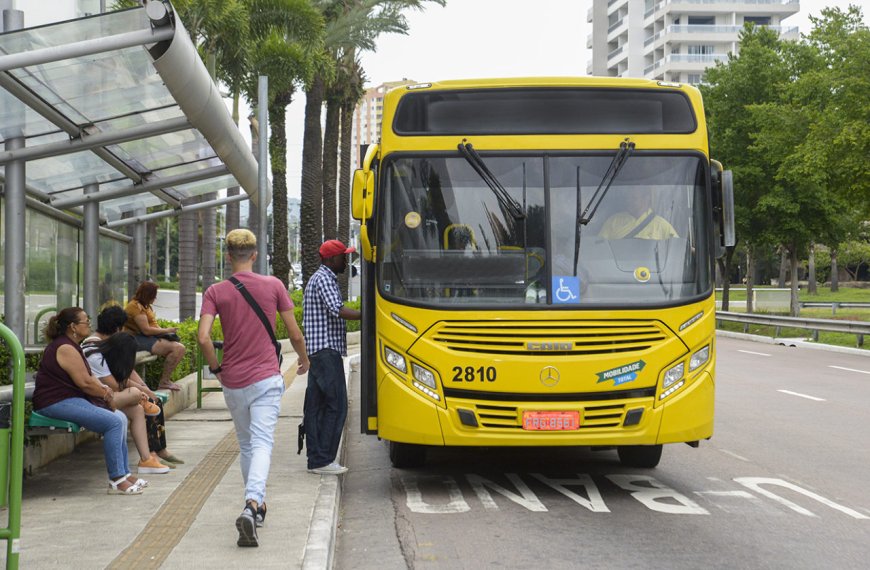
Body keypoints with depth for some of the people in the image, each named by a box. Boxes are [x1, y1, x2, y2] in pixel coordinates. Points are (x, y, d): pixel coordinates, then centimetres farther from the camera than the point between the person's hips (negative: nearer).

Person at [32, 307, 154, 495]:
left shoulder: (70, 346, 18)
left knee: (120, 418, 3)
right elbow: (84, 383, -18)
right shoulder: (66, 349, -16)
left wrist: (104, 389, 2)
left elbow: (88, 377, 19)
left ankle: (124, 474, 4)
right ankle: (116, 480, -19)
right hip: (56, 403, -11)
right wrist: (107, 395, -4)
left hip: (70, 399, 11)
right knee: (114, 422, -22)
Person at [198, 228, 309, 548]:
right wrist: (304, 358, 21)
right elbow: (295, 334, 2)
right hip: (266, 380, -2)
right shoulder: (273, 286, -1)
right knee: (261, 443, -9)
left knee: (245, 444, 19)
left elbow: (203, 338, -12)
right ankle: (252, 504, -30)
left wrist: (216, 368, 5)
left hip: (232, 383, 2)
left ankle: (256, 506, 27)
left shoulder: (215, 292, -1)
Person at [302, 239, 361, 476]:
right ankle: (322, 460, -10)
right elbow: (337, 310, -22)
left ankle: (315, 460, 10)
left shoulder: (322, 278, 23)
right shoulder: (323, 279, -10)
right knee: (336, 405, -10)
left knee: (315, 405, 8)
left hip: (318, 351, 11)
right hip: (326, 350, -11)